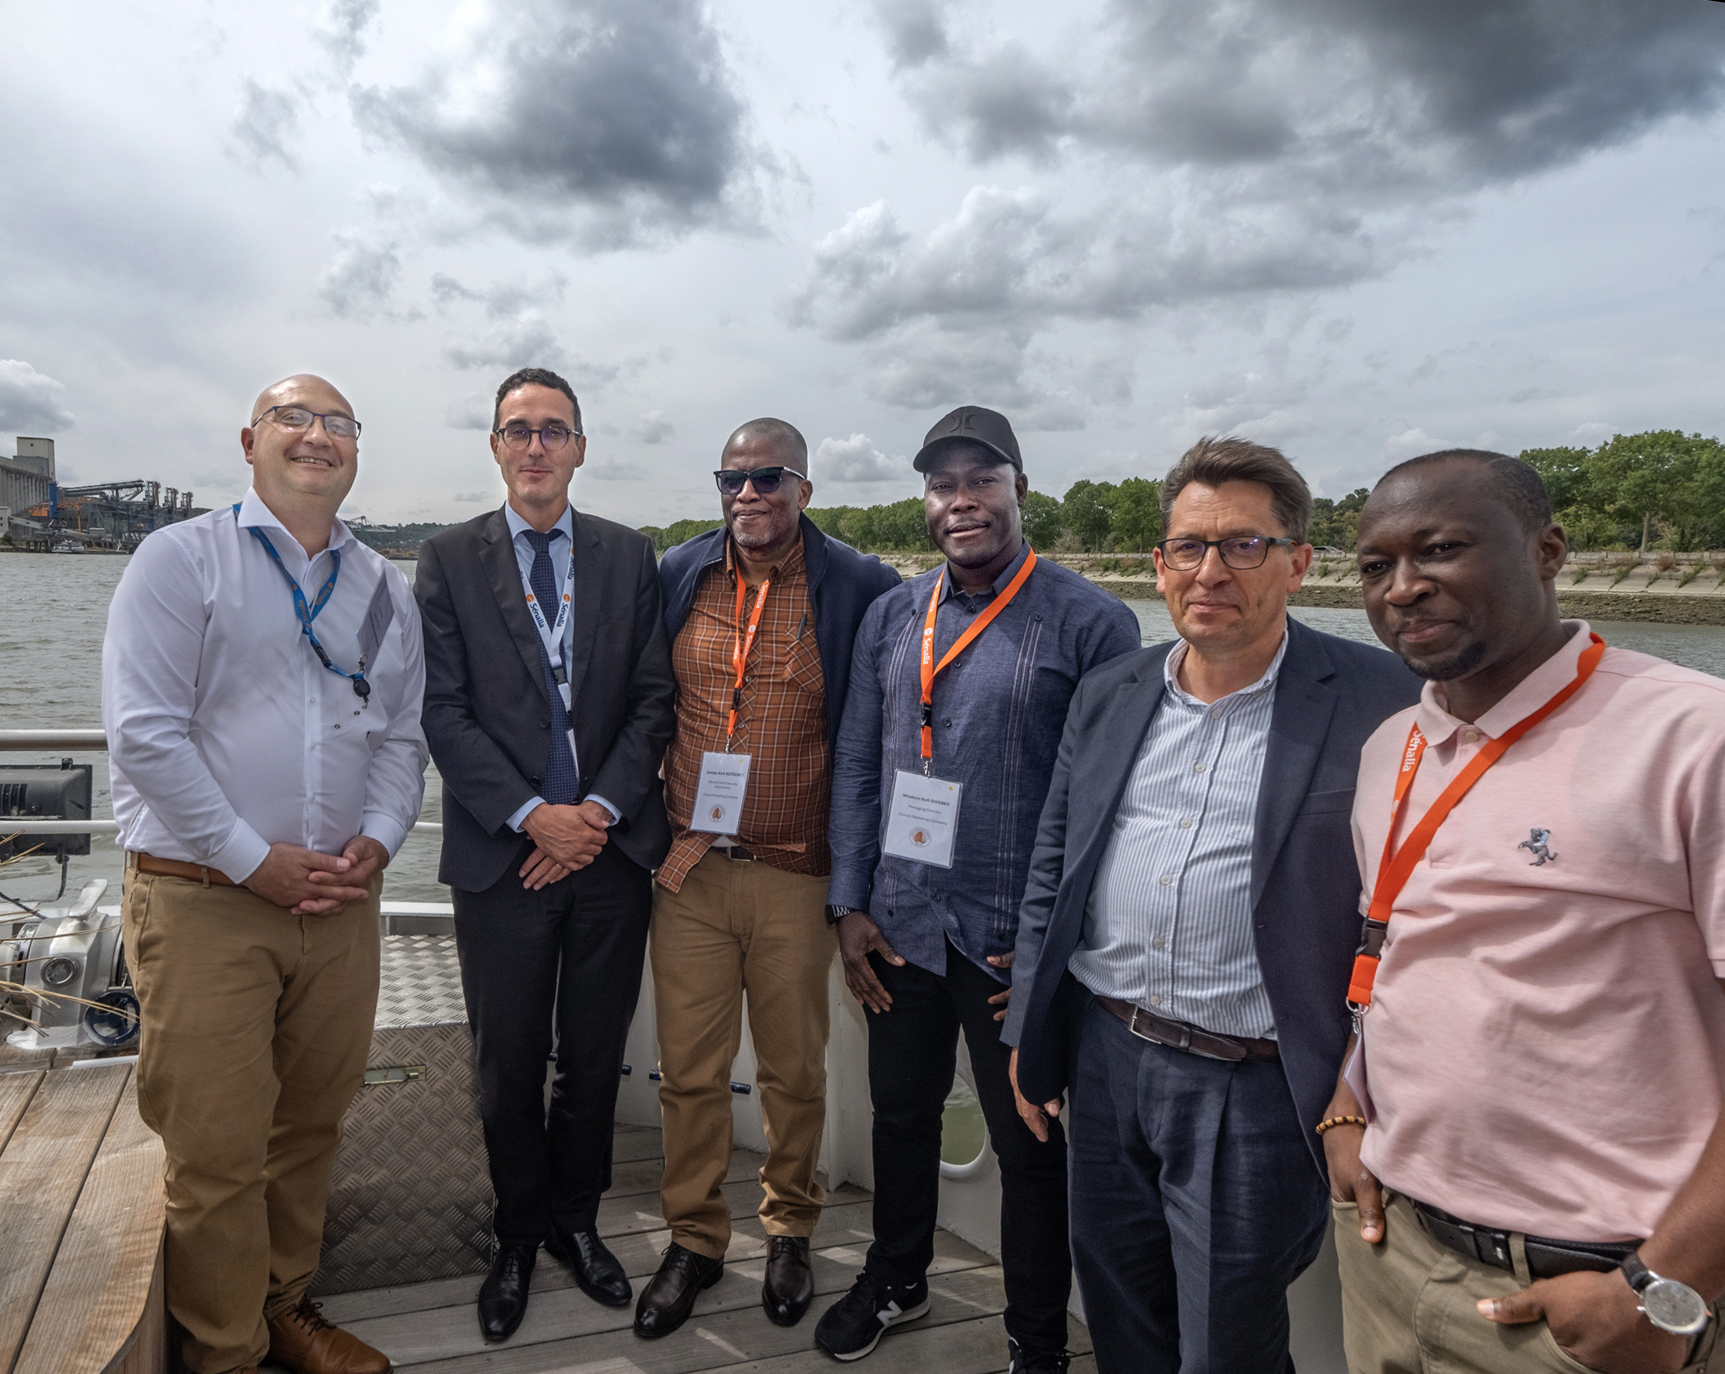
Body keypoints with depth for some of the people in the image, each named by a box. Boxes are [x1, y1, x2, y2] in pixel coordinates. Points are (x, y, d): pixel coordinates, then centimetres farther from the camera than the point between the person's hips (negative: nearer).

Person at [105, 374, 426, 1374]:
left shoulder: (385, 589, 12)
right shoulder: (181, 559, -2)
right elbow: (145, 734, -10)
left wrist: (378, 840, -5)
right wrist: (254, 860, -13)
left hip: (342, 902, 4)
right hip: (205, 903, -4)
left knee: (310, 1127, 14)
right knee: (218, 1147, 3)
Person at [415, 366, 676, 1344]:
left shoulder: (631, 557, 6)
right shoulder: (450, 559, 2)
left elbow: (654, 699, 2)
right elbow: (444, 710, -4)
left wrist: (600, 810, -9)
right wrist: (534, 816, -13)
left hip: (611, 848, 1)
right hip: (503, 852, -1)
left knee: (595, 1057, 13)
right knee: (510, 1065, 11)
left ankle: (576, 1220, 34)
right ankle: (518, 1237, 32)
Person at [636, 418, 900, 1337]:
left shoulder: (858, 588, -6)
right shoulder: (680, 575, 4)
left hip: (798, 876, -2)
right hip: (689, 869, 2)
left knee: (795, 1070, 14)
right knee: (689, 1069, 11)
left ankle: (790, 1231, 37)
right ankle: (693, 1239, 32)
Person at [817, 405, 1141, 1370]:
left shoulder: (1090, 622, -11)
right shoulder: (892, 618, 4)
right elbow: (858, 764, 8)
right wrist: (850, 905, 4)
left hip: (1017, 938, -4)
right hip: (901, 926, 5)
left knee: (1028, 1143, 12)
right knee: (901, 1110, 21)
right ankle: (895, 1283, 47)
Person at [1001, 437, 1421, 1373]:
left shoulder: (1379, 705, -11)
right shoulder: (1109, 696, 5)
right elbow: (1050, 870, 10)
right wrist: (1031, 1037, 10)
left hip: (1252, 1091, -5)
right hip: (1103, 1058, 5)